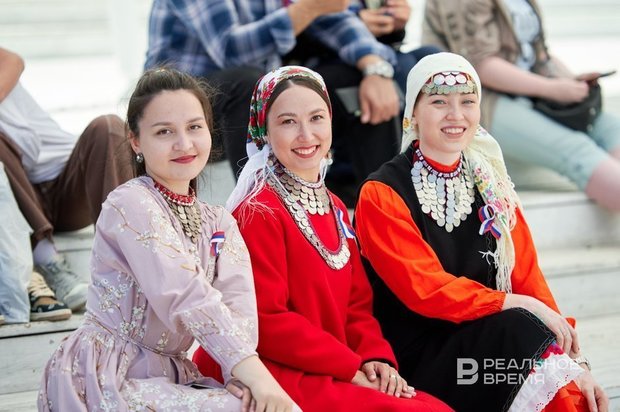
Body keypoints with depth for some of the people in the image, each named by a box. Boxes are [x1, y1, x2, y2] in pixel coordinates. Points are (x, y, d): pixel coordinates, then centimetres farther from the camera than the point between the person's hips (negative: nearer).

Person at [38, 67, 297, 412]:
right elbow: (183, 294, -23)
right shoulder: (129, 203, -11)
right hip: (107, 379, -7)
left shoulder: (219, 224, 13)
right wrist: (250, 368, -29)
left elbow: (238, 301, -6)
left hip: (168, 376, 7)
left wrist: (243, 376, -24)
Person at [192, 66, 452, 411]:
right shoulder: (258, 212, -12)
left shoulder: (334, 208, 14)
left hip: (332, 374, 8)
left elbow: (356, 303, 14)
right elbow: (266, 321, -16)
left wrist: (376, 357, -6)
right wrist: (352, 367, -15)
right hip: (275, 373, -8)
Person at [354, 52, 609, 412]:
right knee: (524, 331, -29)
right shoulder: (382, 195, -5)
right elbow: (425, 291, -13)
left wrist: (576, 362, -4)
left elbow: (527, 277, 7)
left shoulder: (490, 183, 12)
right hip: (419, 359, -4)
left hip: (492, 335, 4)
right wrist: (521, 305, -17)